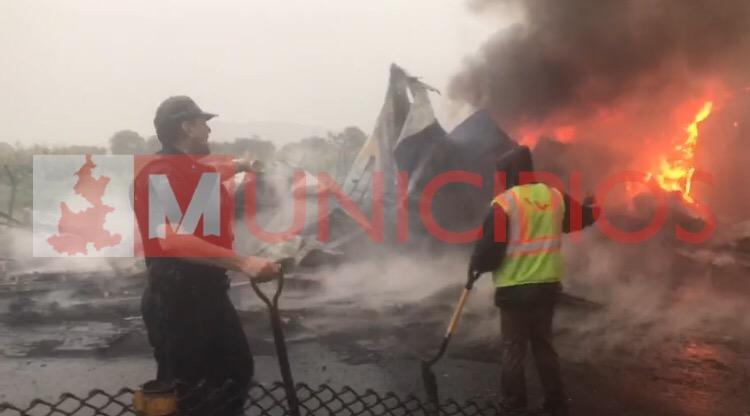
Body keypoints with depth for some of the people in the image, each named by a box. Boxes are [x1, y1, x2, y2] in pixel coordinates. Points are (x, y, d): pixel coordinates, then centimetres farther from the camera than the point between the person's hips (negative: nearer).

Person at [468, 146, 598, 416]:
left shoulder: (504, 203, -15)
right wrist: (590, 207, 45)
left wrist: (475, 266, 5)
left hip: (514, 289, -5)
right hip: (547, 286, 6)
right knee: (544, 345, 19)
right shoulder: (555, 196, 3)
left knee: (513, 349, 7)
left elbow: (489, 250, -16)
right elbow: (581, 218, 22)